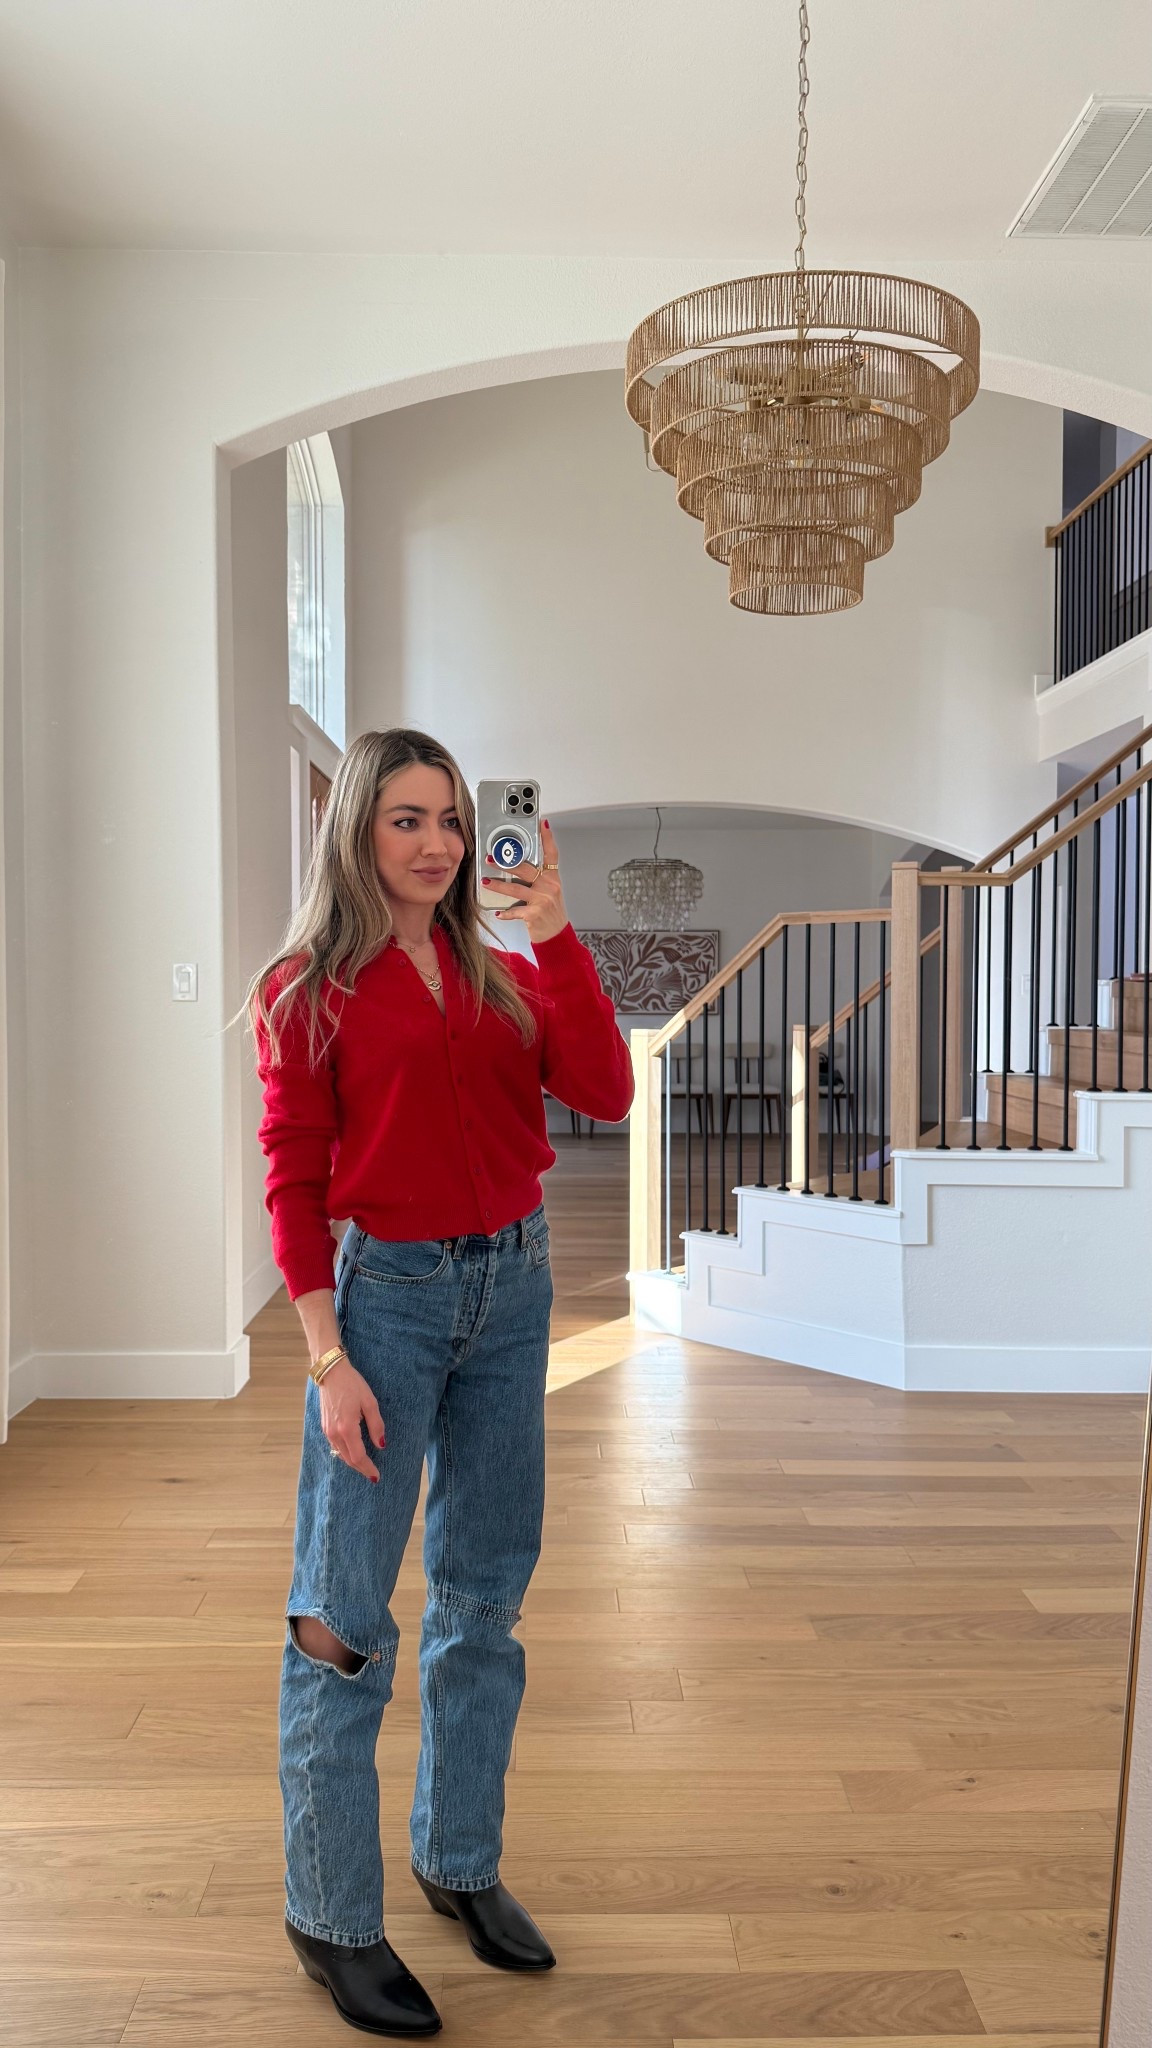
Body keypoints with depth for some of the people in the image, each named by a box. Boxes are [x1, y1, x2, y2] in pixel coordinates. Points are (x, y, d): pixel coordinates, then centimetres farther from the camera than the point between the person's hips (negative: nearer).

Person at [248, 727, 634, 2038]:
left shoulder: (501, 971, 7)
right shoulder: (308, 989, -4)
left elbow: (604, 1095, -6)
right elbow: (292, 1183, -7)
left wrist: (557, 942, -13)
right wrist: (328, 1358, -13)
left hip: (511, 1286, 5)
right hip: (386, 1290, -5)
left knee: (486, 1595, 16)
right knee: (347, 1617, 3)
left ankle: (461, 1860, 35)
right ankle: (331, 1918, 23)